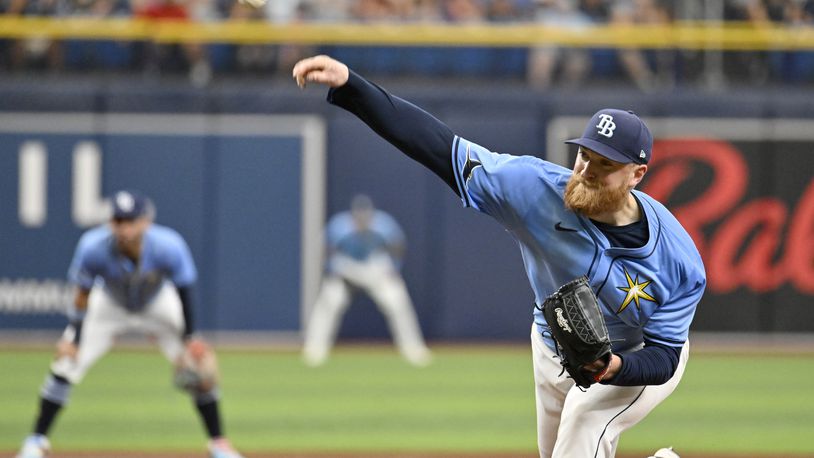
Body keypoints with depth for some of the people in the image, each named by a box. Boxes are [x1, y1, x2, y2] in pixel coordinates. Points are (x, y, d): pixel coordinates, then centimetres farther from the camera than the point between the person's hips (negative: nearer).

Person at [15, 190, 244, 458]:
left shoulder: (168, 247, -35)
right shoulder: (94, 247, -35)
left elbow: (184, 291, -20)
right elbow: (83, 293, -19)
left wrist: (190, 338, -19)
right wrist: (74, 338, -19)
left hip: (159, 306, 0)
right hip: (109, 306, 0)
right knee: (66, 362, -12)